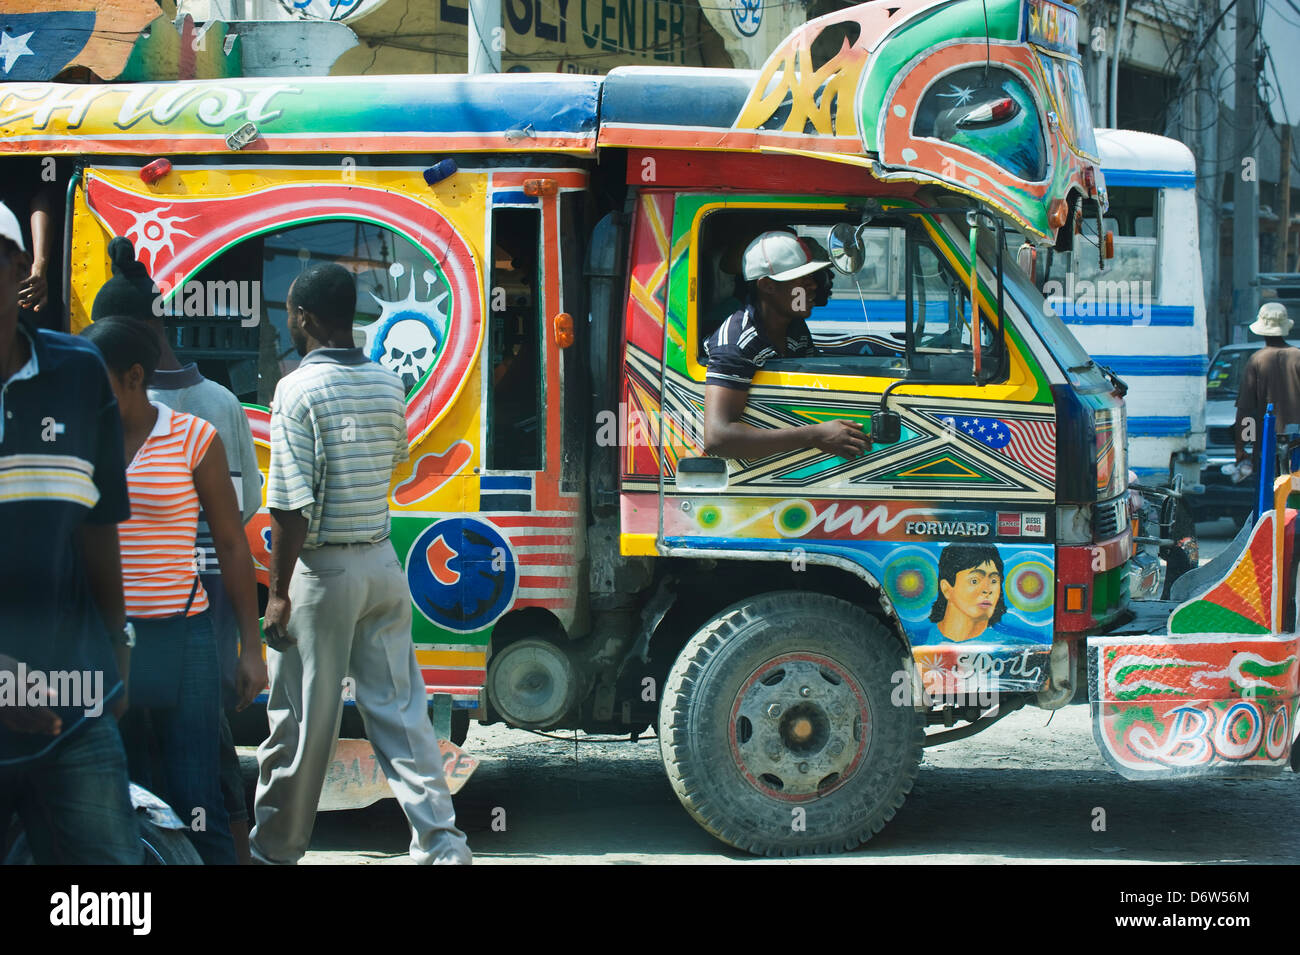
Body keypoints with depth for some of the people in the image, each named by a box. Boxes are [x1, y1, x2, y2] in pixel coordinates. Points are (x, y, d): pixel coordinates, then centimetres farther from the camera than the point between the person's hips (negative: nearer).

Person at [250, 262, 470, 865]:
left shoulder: (298, 391, -15)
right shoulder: (388, 386, 5)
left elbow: (291, 506, -19)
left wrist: (278, 593, -15)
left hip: (320, 570, -6)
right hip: (383, 564, 6)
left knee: (300, 723, 5)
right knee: (399, 708, 8)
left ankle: (273, 850, 18)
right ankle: (440, 841, 0)